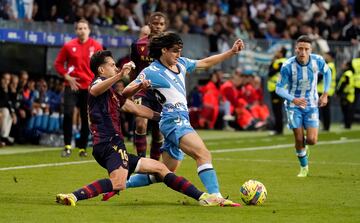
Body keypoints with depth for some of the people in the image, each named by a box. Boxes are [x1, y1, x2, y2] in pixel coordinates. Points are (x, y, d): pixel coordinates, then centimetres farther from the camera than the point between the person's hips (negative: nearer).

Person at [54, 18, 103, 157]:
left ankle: (82, 148, 15)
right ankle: (67, 146, -5)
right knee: (68, 114, -13)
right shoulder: (69, 46, 2)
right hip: (72, 85, 0)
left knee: (86, 118, 4)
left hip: (89, 87, 0)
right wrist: (67, 77, -5)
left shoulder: (96, 46, 1)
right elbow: (58, 63, 7)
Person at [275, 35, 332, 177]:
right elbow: (279, 89, -17)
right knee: (299, 140, -1)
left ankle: (304, 144, 30)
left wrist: (325, 94, 5)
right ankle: (304, 167, 24)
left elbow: (327, 72, 8)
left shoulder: (318, 61, -15)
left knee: (312, 140, -8)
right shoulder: (287, 66, -22)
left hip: (311, 104, 2)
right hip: (294, 106, -1)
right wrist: (293, 99, -34)